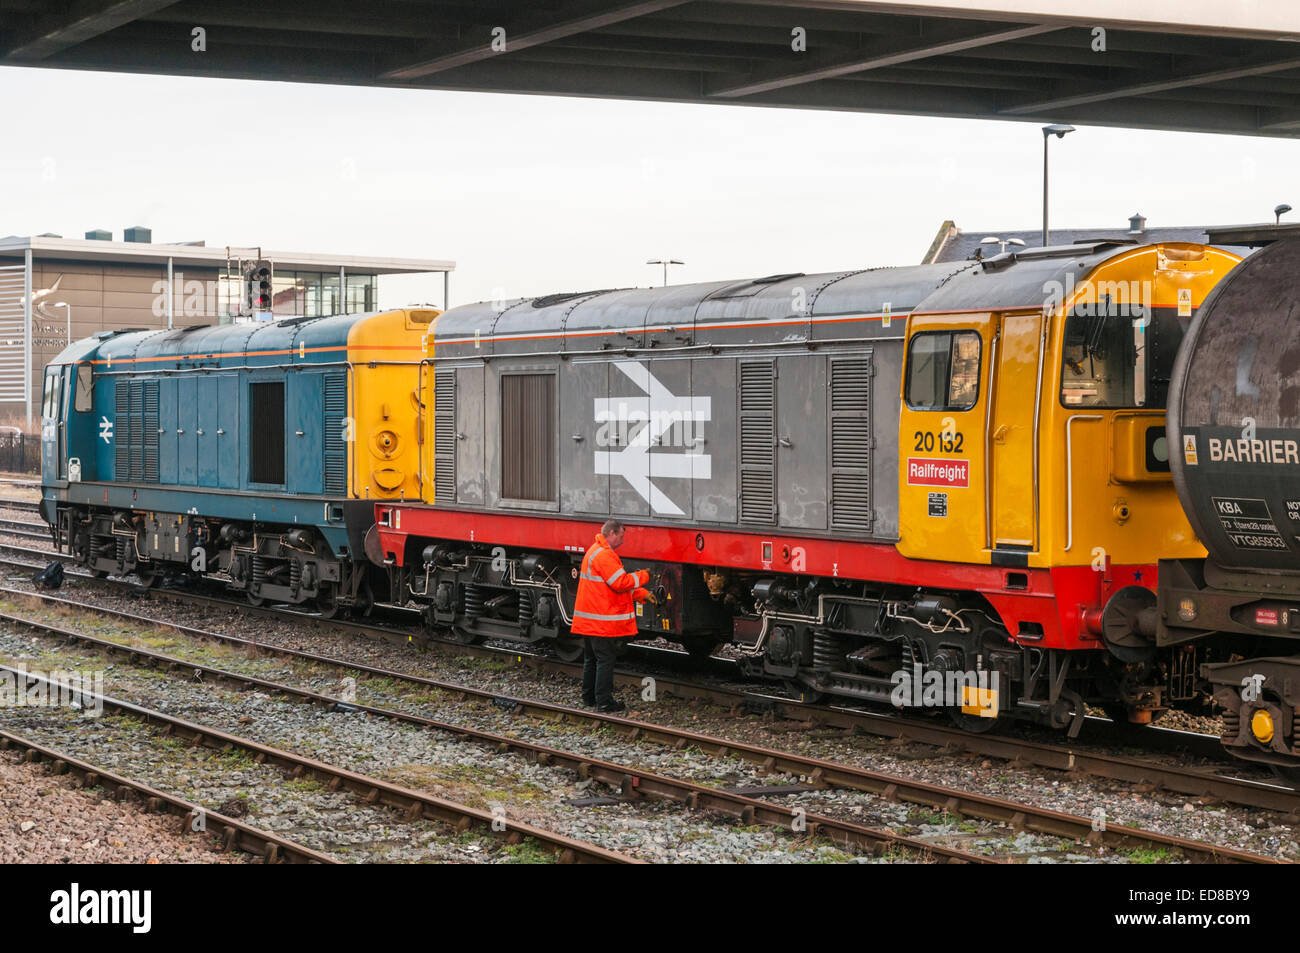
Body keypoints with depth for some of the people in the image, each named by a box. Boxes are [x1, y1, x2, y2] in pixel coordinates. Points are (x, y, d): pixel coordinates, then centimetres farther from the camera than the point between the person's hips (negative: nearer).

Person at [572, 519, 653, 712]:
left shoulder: (595, 551, 18)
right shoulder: (604, 555, -18)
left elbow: (618, 583, 21)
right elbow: (621, 583, -23)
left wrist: (642, 594, 16)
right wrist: (642, 576, -7)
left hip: (588, 621, 11)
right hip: (602, 621, -11)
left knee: (591, 659, 17)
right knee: (605, 660, -5)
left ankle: (589, 697, 24)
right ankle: (604, 701, -4)